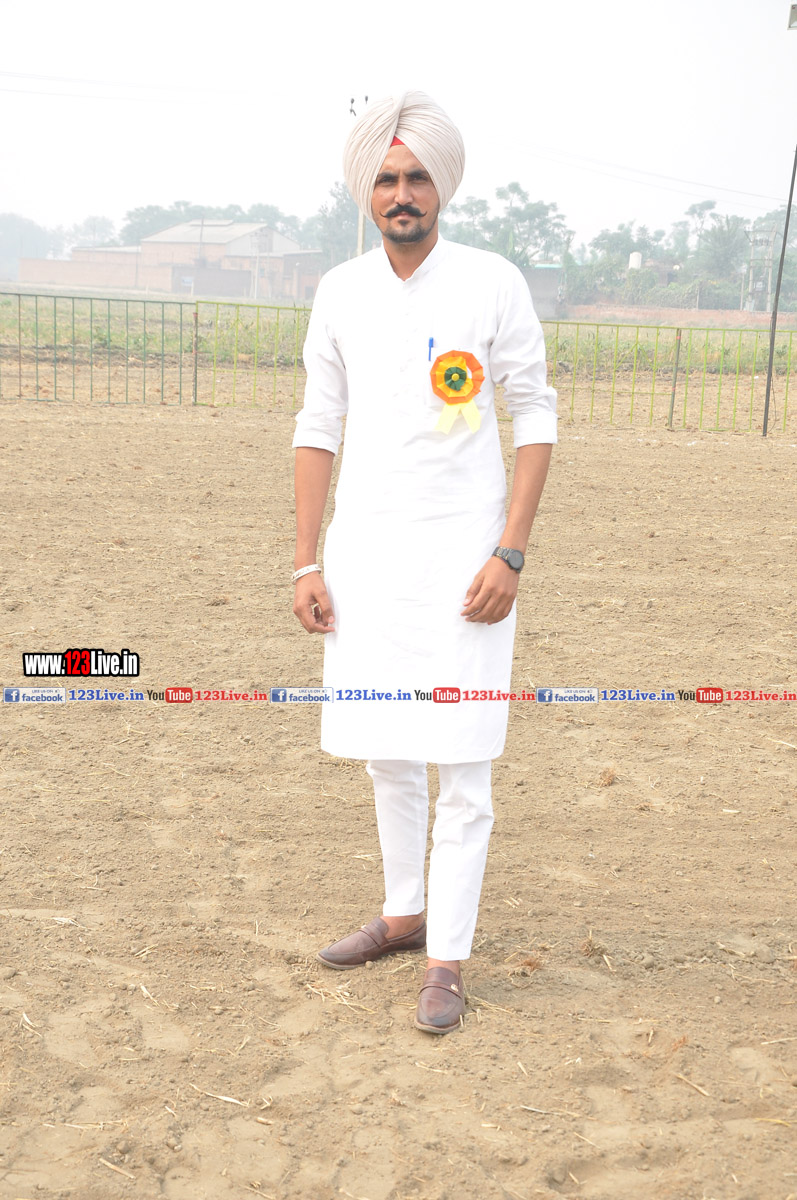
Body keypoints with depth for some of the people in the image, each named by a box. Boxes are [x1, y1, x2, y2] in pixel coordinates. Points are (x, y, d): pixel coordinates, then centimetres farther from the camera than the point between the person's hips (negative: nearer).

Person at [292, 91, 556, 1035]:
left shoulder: (493, 285, -4)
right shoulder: (341, 292, 6)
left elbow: (535, 418, -3)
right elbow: (319, 426, 8)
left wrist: (510, 555, -12)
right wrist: (306, 564, 2)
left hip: (461, 550, -4)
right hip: (364, 547, 4)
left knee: (461, 764, -3)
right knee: (384, 752, 13)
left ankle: (447, 960, 10)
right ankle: (403, 912, 33)